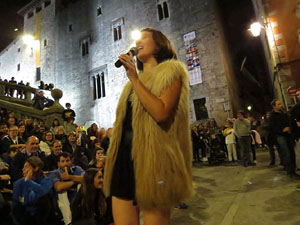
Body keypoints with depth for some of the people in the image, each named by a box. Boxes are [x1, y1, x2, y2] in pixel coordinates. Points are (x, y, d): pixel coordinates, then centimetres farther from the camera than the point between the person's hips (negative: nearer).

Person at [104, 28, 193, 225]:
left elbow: (161, 113, -17)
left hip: (152, 159, -6)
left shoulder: (171, 70, 1)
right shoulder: (135, 80, 21)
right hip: (125, 158, 7)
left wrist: (134, 78, -11)